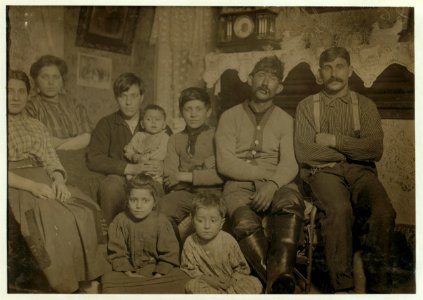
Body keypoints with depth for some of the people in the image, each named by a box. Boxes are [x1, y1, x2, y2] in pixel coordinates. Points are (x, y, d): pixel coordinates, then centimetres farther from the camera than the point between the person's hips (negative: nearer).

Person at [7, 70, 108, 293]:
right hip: (15, 187, -5)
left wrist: (58, 180, -9)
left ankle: (91, 283, -22)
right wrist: (32, 185, -20)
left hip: (44, 183, 5)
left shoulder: (37, 126, 23)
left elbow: (51, 161, 14)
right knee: (52, 222, -33)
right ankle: (65, 288, -23)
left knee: (87, 215, -23)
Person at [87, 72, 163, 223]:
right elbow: (93, 159, -5)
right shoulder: (106, 124, 11)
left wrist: (162, 165, -14)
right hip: (119, 179, 0)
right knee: (110, 185, -35)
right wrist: (131, 168, -16)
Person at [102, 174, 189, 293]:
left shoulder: (161, 222, -7)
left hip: (157, 270, 0)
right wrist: (129, 273, -14)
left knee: (179, 277, -25)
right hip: (129, 269, 0)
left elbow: (169, 253, -4)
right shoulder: (120, 221, -5)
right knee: (109, 278, -27)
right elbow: (116, 252, -4)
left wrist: (158, 275, -14)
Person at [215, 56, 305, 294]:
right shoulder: (230, 117, 13)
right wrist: (267, 172, -6)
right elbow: (225, 164, 0)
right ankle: (280, 282, -36)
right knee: (246, 222, -34)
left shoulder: (285, 120, 16)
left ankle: (280, 275, -48)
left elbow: (289, 165, 0)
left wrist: (272, 184, -22)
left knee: (292, 202, -36)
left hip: (277, 184, 1)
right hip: (240, 185, 0)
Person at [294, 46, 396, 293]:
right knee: (340, 209, -35)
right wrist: (354, 150, 0)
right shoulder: (307, 106, 12)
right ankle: (342, 285, -25)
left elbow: (375, 150, -1)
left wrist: (334, 140, -6)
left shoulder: (365, 106, 15)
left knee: (384, 212, -29)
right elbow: (304, 153, -3)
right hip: (323, 171, -1)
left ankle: (378, 285, -14)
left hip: (361, 172, 2)